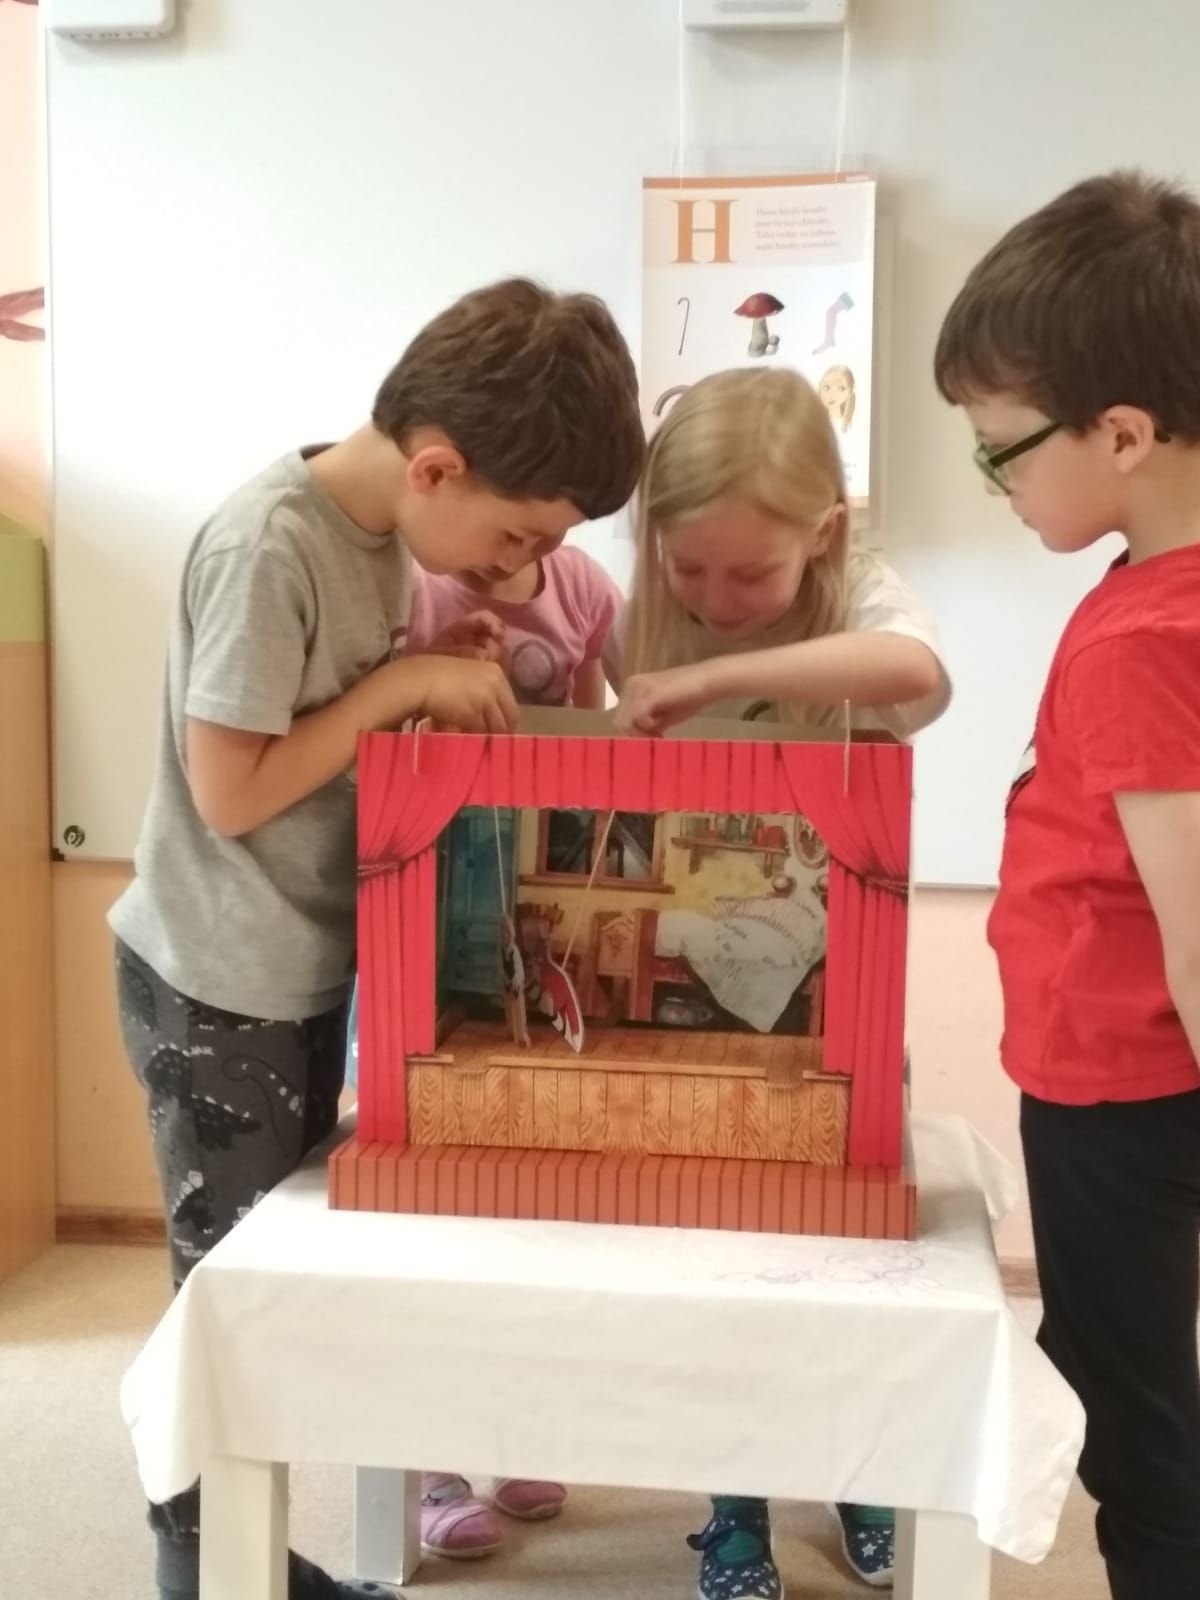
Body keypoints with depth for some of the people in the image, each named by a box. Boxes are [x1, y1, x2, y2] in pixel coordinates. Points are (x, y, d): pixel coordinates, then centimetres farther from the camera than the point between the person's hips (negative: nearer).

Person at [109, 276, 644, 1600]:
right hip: (215, 987, -8)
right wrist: (404, 683, -21)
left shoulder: (383, 523, 1)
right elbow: (232, 791, -24)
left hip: (308, 970, 8)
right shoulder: (267, 543, -24)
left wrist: (451, 672, -6)